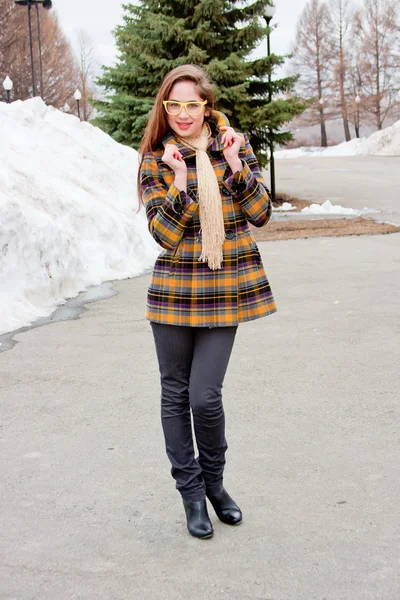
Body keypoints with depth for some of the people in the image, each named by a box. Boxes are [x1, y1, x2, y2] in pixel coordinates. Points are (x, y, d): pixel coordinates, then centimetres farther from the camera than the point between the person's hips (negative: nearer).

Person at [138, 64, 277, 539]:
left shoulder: (234, 145, 4)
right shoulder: (155, 160, 0)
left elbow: (260, 214, -3)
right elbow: (164, 234, -9)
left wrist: (234, 164, -14)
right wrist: (179, 182, -23)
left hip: (226, 289, 0)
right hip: (175, 290, 1)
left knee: (205, 396, -4)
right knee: (175, 394, 8)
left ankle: (213, 481, 23)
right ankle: (191, 491, 26)